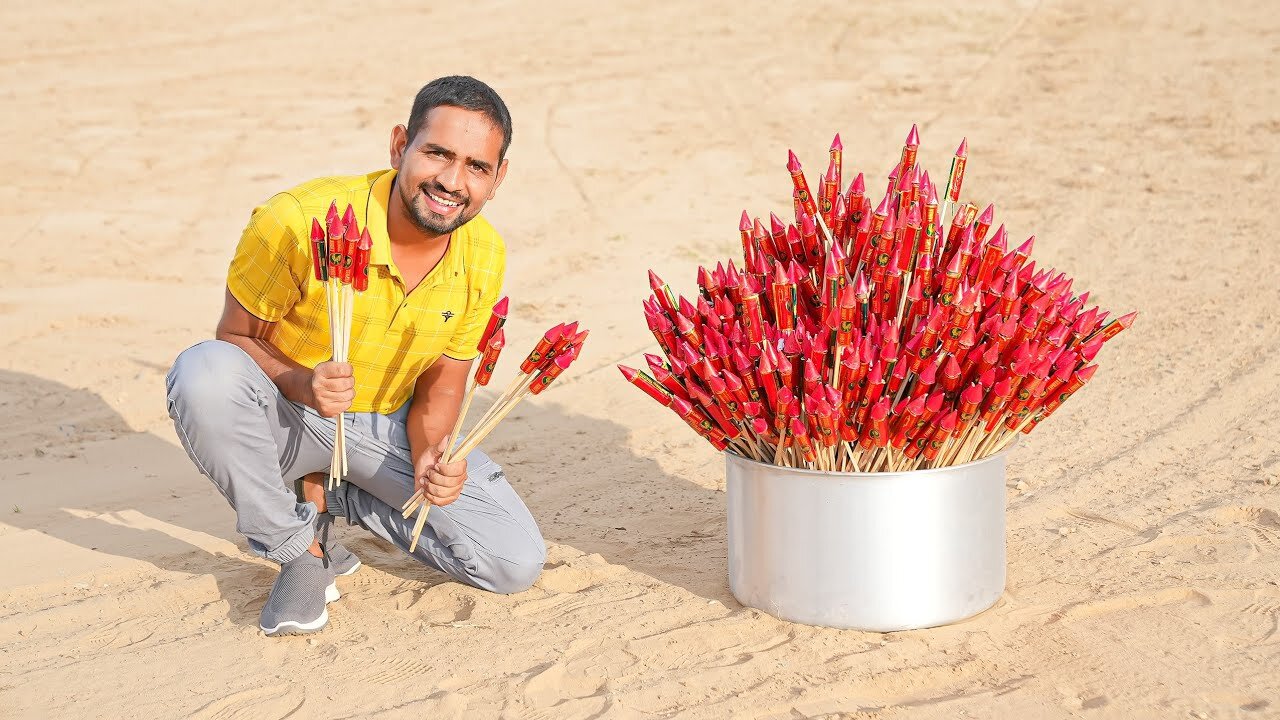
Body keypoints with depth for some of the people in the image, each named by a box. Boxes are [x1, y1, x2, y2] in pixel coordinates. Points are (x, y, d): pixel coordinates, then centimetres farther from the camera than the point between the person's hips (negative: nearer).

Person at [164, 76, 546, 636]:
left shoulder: (484, 256, -10)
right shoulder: (298, 221, -26)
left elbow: (442, 380, 0)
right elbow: (236, 338, -15)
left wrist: (430, 457, -21)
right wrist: (303, 383, -35)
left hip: (390, 427, 4)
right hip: (287, 419, -3)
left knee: (518, 564, -11)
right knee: (205, 374, -38)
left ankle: (328, 494, 9)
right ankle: (302, 548, -13)